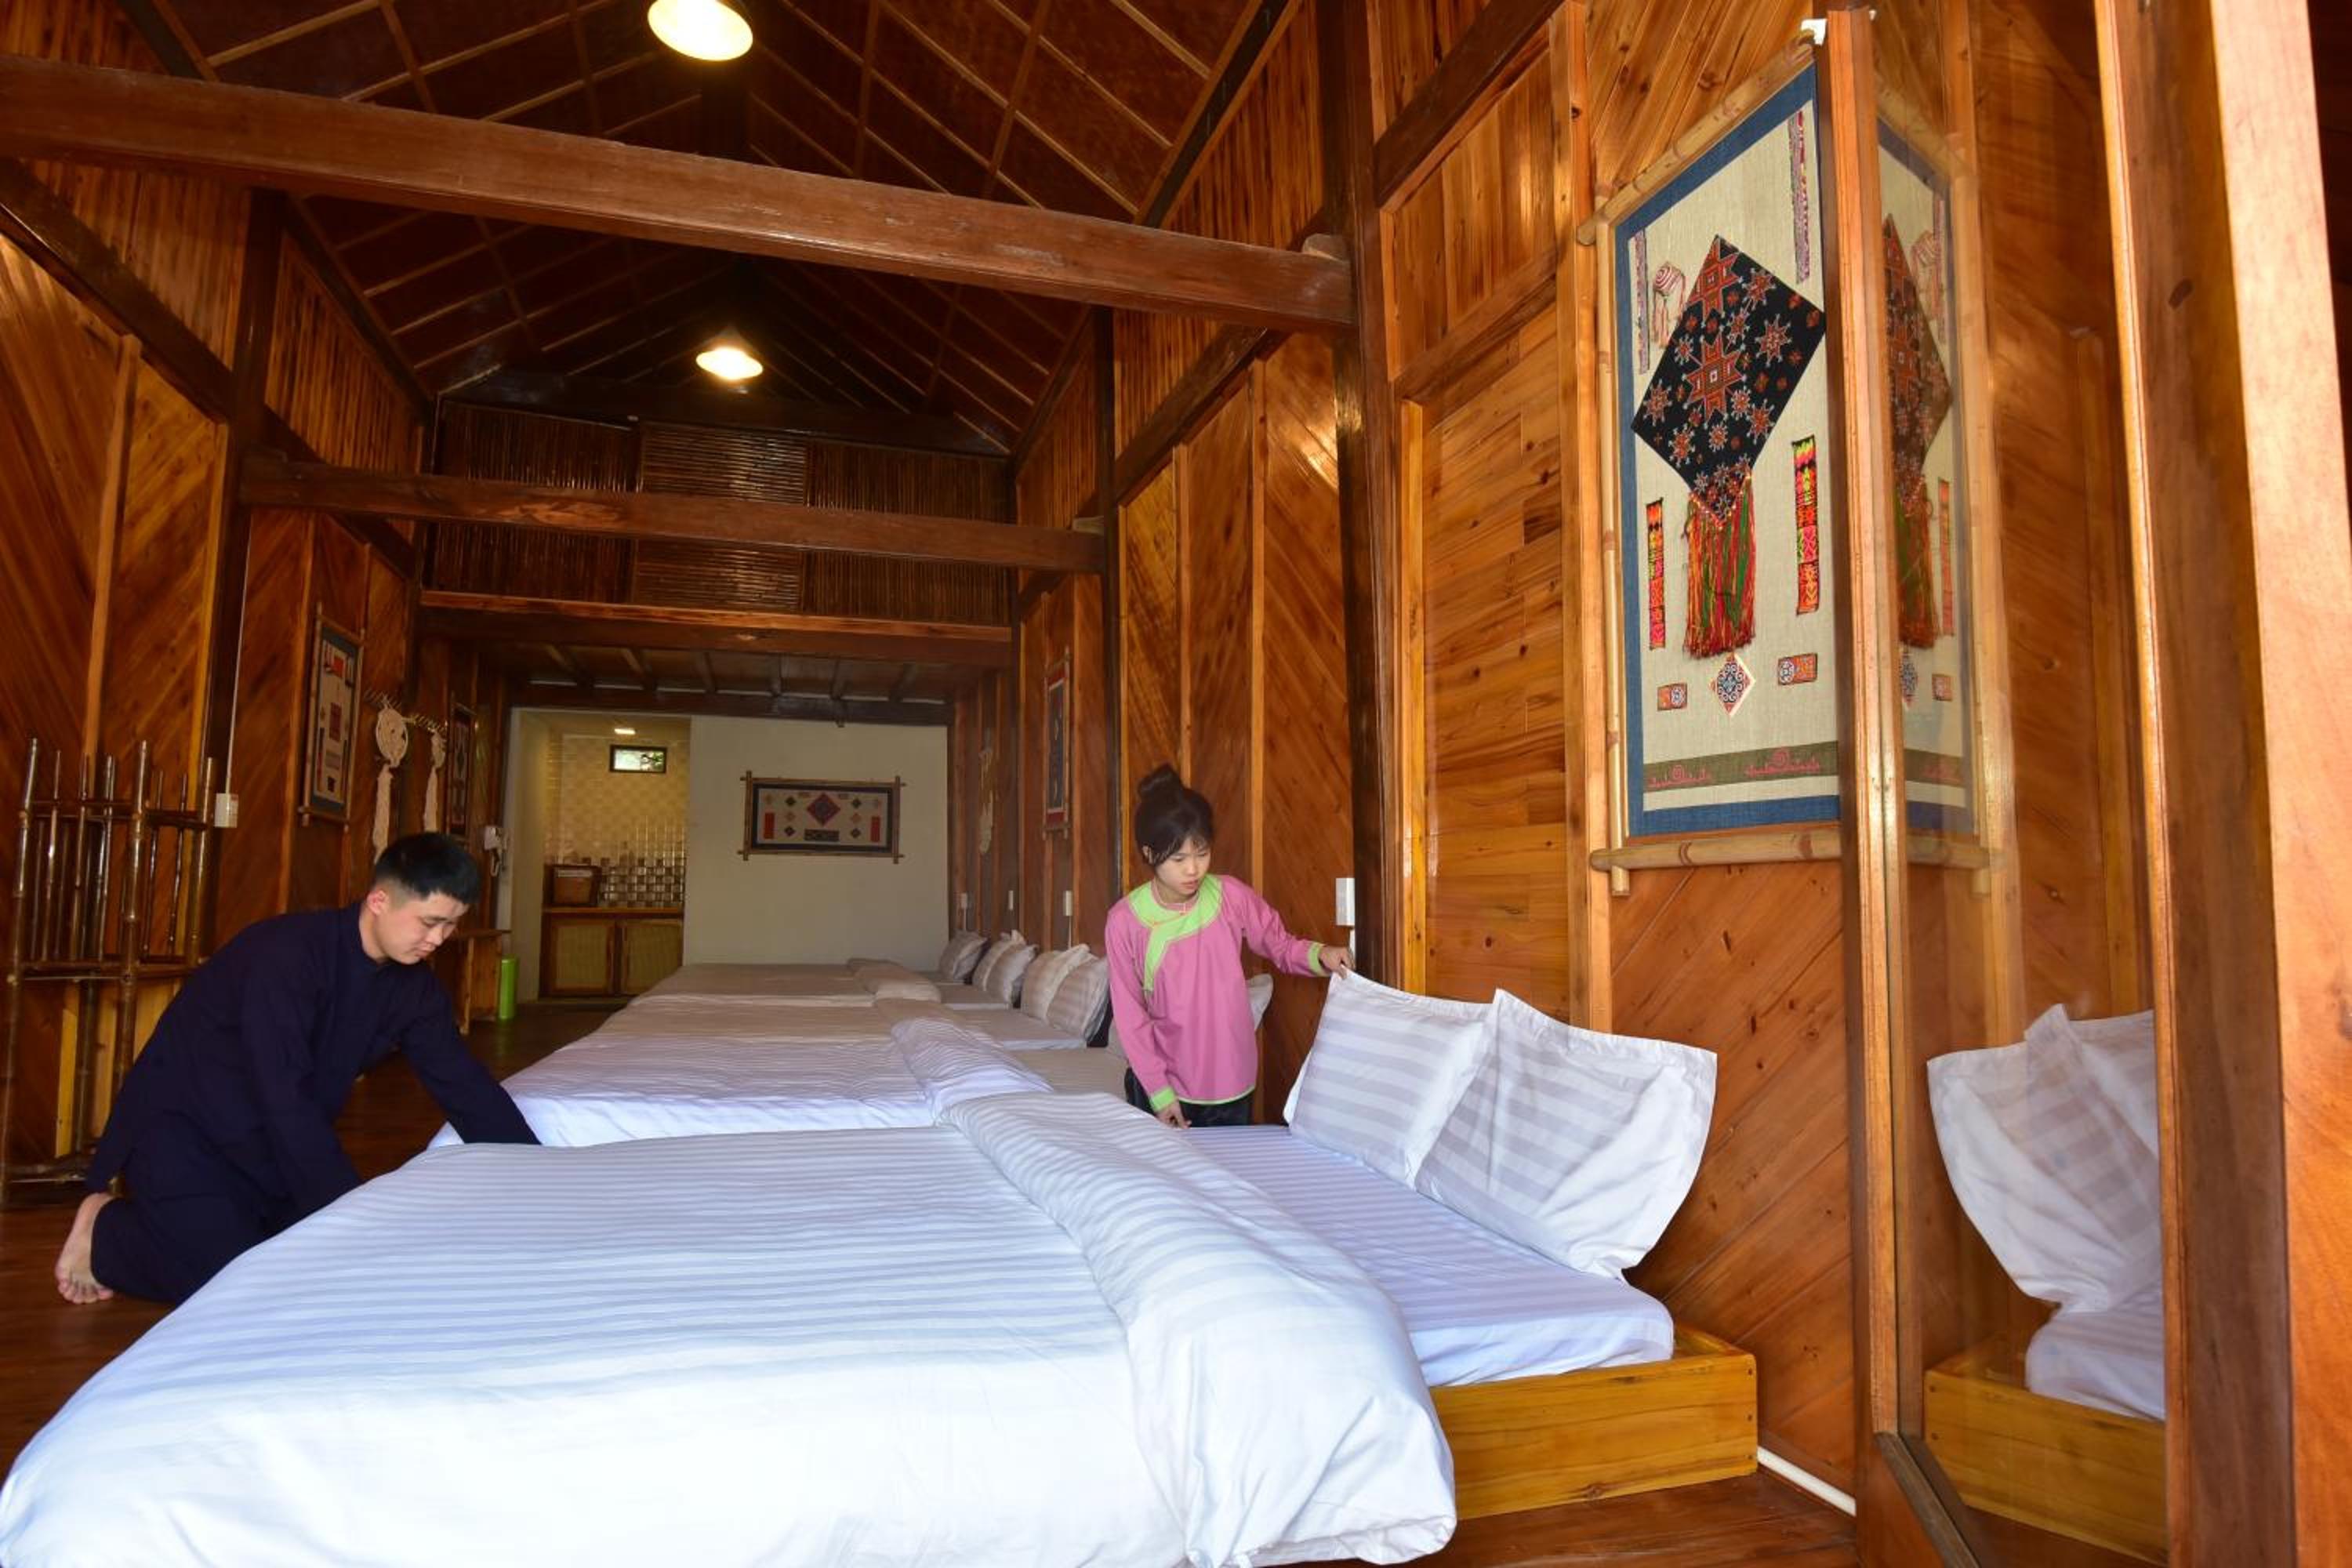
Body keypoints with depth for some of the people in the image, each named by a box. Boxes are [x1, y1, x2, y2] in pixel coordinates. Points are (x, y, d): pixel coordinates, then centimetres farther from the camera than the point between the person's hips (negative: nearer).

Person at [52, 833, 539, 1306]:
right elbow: (284, 1098, -34)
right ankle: (105, 1228, 8)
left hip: (266, 1141, 7)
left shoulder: (413, 985, -8)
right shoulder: (288, 954, -30)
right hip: (181, 1126, -7)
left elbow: (465, 1084, -4)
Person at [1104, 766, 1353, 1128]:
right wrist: (1158, 1090, -10)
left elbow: (1280, 944, 6)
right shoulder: (1125, 921, -13)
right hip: (1164, 1088, -2)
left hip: (1232, 1084, 2)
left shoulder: (1232, 896, -8)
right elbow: (1130, 1013, -8)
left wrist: (1319, 955, -16)